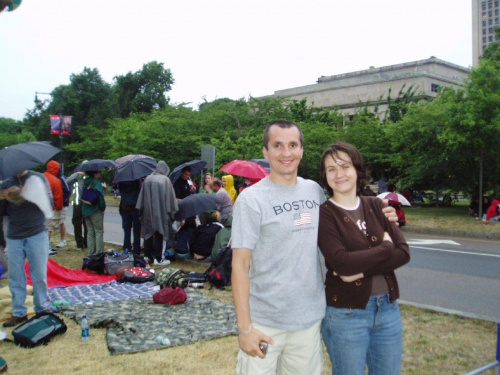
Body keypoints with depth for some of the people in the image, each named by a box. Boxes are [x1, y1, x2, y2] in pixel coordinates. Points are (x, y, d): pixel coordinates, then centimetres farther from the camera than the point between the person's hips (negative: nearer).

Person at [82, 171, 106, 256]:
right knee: (99, 232, -2)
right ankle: (99, 254, -3)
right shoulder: (97, 182, -13)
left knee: (90, 232, 13)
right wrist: (102, 207, -10)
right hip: (95, 210, -7)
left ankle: (90, 254, 16)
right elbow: (99, 195, -21)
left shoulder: (85, 182, 10)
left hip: (85, 210, 8)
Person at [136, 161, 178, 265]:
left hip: (148, 212, 4)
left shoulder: (148, 179, 4)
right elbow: (170, 197, -7)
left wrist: (141, 210, 11)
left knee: (148, 233, 14)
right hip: (160, 212, -4)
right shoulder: (165, 180, -7)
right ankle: (158, 258, 2)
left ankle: (148, 256, 20)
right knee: (158, 235, 1)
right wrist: (171, 212, -1)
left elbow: (142, 196, 6)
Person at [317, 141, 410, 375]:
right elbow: (341, 262, -22)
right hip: (346, 314, -4)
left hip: (388, 309, 5)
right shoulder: (324, 214, -9)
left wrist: (361, 269, -17)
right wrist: (385, 248, -11)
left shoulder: (377, 206, 5)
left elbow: (404, 253, -4)